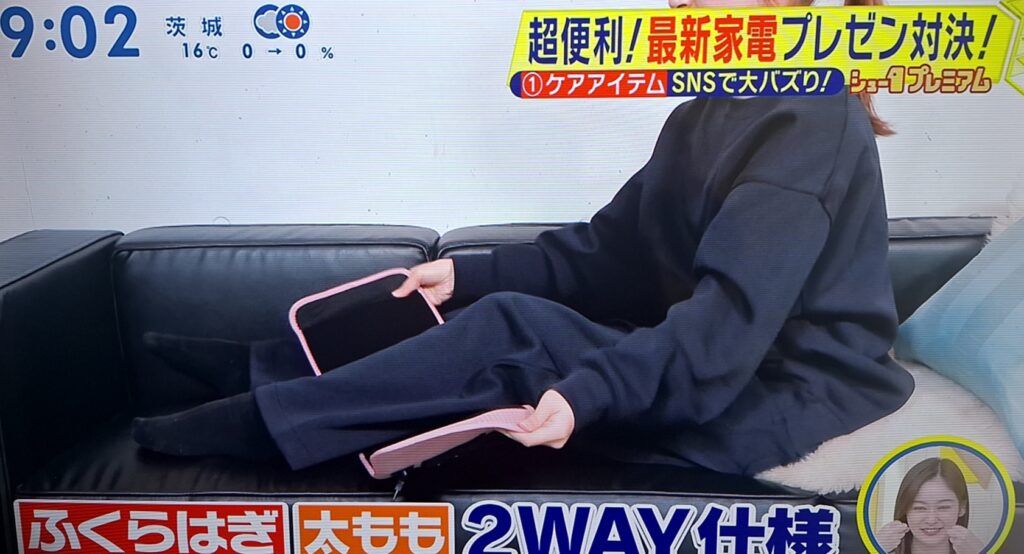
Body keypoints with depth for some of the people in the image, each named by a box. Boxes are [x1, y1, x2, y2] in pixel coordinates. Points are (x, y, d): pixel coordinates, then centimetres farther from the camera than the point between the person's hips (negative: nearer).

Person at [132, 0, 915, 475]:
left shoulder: (814, 123, -16)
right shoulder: (706, 118, 12)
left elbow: (736, 316, -26)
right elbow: (610, 249, 7)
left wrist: (588, 392, -35)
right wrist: (471, 274, -1)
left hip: (781, 395, -8)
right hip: (714, 368, 8)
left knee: (515, 331, -20)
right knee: (507, 311, -11)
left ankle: (254, 423, -12)